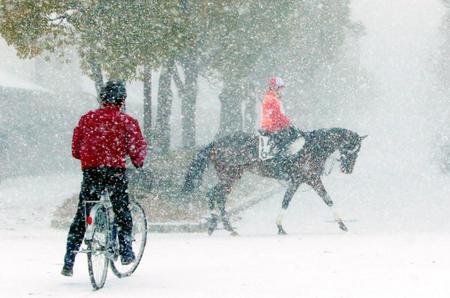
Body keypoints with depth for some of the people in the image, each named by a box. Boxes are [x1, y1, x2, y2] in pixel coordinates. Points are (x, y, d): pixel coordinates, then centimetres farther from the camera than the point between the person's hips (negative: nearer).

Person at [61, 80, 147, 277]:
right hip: (115, 170, -2)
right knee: (122, 211, 16)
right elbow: (138, 147, -2)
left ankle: (68, 263, 3)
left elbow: (75, 149, 9)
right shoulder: (127, 121, 0)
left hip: (90, 171, 3)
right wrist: (138, 162, 18)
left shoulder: (87, 118, 8)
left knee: (81, 215, 7)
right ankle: (126, 252, 14)